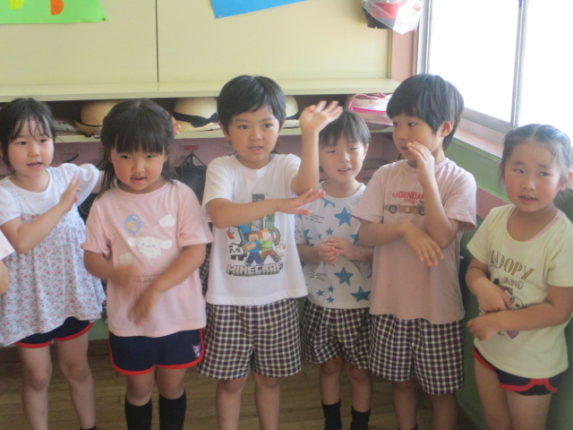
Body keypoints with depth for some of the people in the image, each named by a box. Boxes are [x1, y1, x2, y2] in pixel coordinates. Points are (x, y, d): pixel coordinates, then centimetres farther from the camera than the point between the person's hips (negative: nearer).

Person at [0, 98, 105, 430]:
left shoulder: (69, 176, -7)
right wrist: (62, 206, -31)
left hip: (73, 293, 3)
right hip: (29, 301, -3)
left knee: (77, 368, 20)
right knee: (38, 376, 14)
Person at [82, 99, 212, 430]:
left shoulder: (180, 195, -10)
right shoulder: (106, 205, -6)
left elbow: (196, 251, -14)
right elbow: (92, 257, -2)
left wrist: (157, 288, -22)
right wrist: (114, 273, -25)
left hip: (179, 313, -1)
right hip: (127, 317, 1)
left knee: (172, 385, 17)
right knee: (139, 389, 17)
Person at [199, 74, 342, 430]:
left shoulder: (286, 165, -3)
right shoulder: (222, 168, -7)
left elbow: (307, 187, -27)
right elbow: (220, 214, -26)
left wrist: (311, 134, -40)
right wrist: (277, 204, -33)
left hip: (278, 295, 1)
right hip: (230, 297, -1)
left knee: (270, 377, 18)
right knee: (231, 379, 13)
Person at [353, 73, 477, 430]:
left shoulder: (459, 180, -11)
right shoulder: (386, 175, -2)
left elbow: (442, 237, -22)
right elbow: (366, 234, -6)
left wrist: (427, 177, -26)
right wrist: (406, 228, -23)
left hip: (438, 306, -3)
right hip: (392, 302, 3)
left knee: (442, 388, 12)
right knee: (401, 380, 20)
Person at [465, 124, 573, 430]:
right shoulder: (496, 218, -11)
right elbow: (474, 269, 1)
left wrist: (499, 320, -25)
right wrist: (482, 286, -21)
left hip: (533, 364, -5)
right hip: (488, 348, 5)